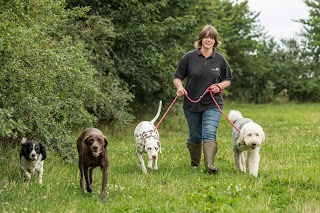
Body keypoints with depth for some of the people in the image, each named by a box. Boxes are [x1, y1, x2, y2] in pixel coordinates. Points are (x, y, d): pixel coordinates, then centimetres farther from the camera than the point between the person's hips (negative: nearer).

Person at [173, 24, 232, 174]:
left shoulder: (220, 60, 3)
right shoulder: (189, 57, -1)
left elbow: (228, 80, 14)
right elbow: (177, 77, 4)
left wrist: (220, 86, -7)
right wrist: (180, 88, -16)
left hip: (212, 104, -1)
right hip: (191, 104, 1)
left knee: (209, 134, -17)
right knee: (195, 136, 12)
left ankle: (210, 166, -26)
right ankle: (195, 163, 33)